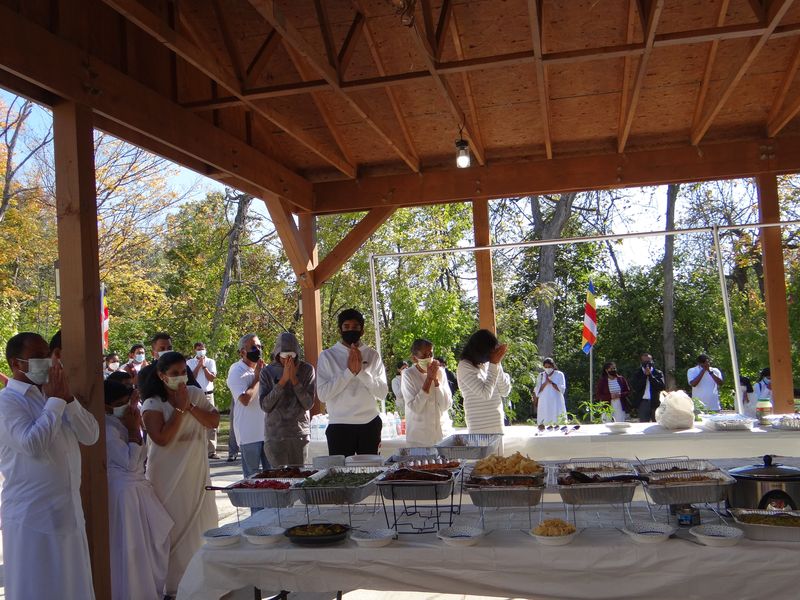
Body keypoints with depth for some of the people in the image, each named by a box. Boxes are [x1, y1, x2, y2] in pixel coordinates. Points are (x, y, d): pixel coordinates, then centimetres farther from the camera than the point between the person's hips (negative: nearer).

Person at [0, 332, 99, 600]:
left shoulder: (54, 394, 11)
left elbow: (91, 435, 3)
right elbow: (33, 444, -27)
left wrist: (67, 397, -8)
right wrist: (55, 400, -17)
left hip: (69, 510, 7)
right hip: (33, 516, -7)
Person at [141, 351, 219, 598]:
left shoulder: (195, 394, 4)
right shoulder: (153, 404, -9)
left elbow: (214, 421, -5)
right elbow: (162, 438, -20)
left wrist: (189, 406, -16)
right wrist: (179, 408, -19)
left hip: (197, 473, 4)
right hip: (169, 477, -4)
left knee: (201, 526, 12)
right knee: (174, 528, 3)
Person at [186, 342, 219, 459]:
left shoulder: (211, 362, 8)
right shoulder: (189, 362, 7)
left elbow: (212, 378, -2)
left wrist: (203, 366, -7)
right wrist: (199, 365, -7)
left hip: (208, 395, 0)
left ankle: (211, 450, -2)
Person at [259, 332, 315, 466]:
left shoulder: (307, 370, 1)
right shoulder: (267, 372, 0)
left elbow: (308, 404, -5)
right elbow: (265, 405, -9)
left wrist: (294, 379, -14)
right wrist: (283, 380, -15)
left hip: (300, 434, 1)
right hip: (275, 436, -1)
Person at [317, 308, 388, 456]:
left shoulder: (373, 355, 5)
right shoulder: (327, 356, -1)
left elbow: (382, 392, -2)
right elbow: (322, 394, -10)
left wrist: (361, 370, -14)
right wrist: (349, 371, -15)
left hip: (370, 425, 2)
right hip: (339, 426, -2)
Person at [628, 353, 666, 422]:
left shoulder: (658, 373, 6)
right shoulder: (636, 374, 5)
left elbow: (662, 387, -7)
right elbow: (635, 388, -9)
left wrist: (650, 375, -10)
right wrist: (645, 375, -9)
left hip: (655, 403, 1)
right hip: (642, 403, -1)